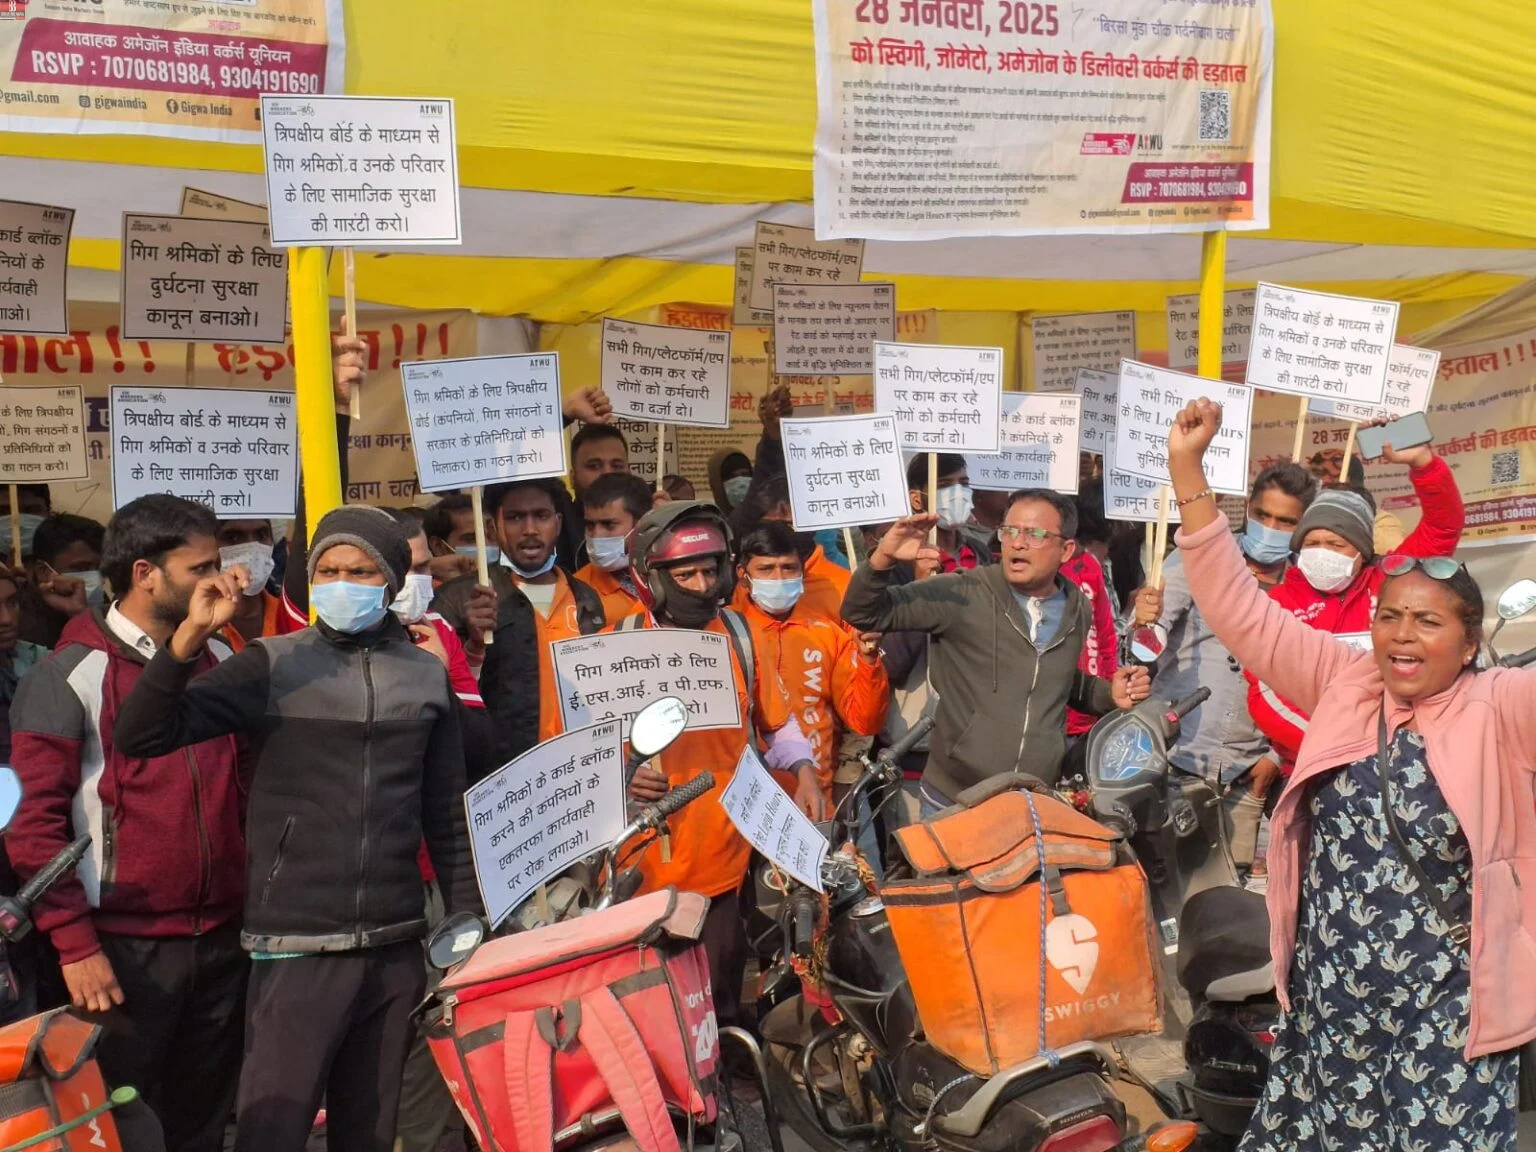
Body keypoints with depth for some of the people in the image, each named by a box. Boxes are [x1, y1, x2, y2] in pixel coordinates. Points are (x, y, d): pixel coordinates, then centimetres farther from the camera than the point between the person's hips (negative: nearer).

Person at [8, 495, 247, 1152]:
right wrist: (75, 944, -13)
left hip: (221, 940, 5)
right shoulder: (71, 677, -7)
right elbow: (34, 822, -9)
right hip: (124, 948, -5)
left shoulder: (222, 662, 9)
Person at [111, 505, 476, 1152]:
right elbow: (141, 736, -12)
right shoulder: (272, 667, -2)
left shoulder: (428, 676, 7)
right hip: (296, 948, -3)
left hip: (396, 948, 3)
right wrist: (193, 634, -23)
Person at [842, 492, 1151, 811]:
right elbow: (864, 614, -13)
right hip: (951, 802, -3)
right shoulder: (960, 594, -12)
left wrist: (1109, 694, 4)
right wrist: (883, 559, -30)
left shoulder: (1077, 608, 4)